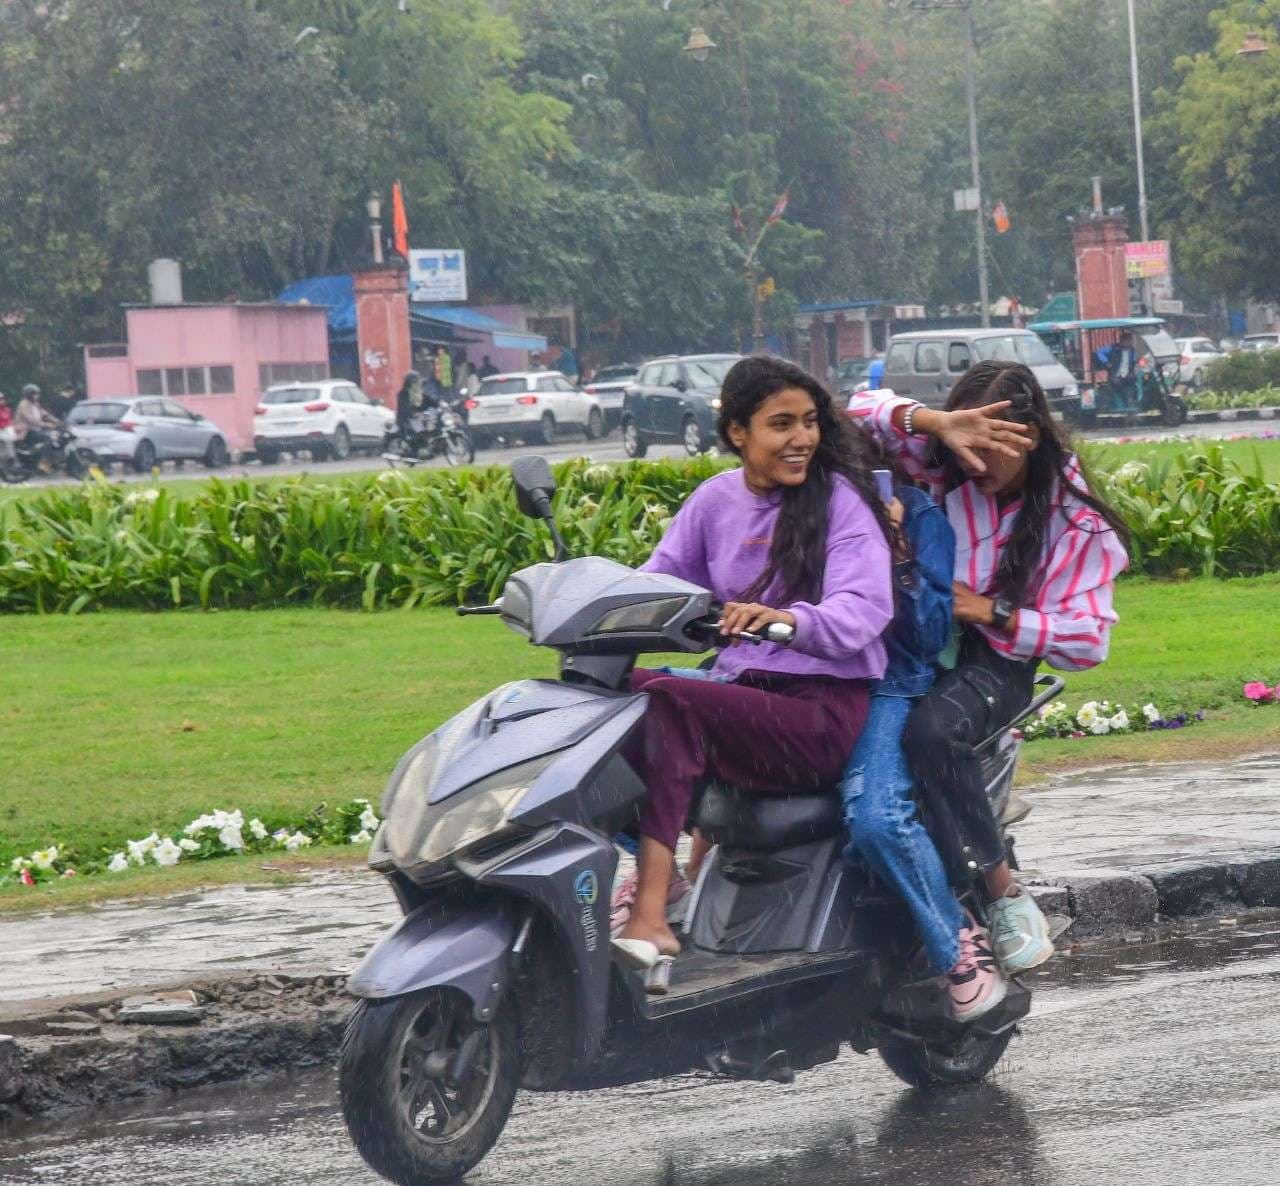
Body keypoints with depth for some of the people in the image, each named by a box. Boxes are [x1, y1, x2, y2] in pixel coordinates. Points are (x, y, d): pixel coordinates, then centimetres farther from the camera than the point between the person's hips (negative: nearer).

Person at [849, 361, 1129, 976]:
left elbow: (1086, 640, -6)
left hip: (994, 656, -3)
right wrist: (935, 421, -25)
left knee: (933, 729, -38)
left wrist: (992, 612, -17)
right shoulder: (943, 465, 2)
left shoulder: (1077, 523, -3)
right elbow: (859, 412, -7)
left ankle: (1003, 891, -28)